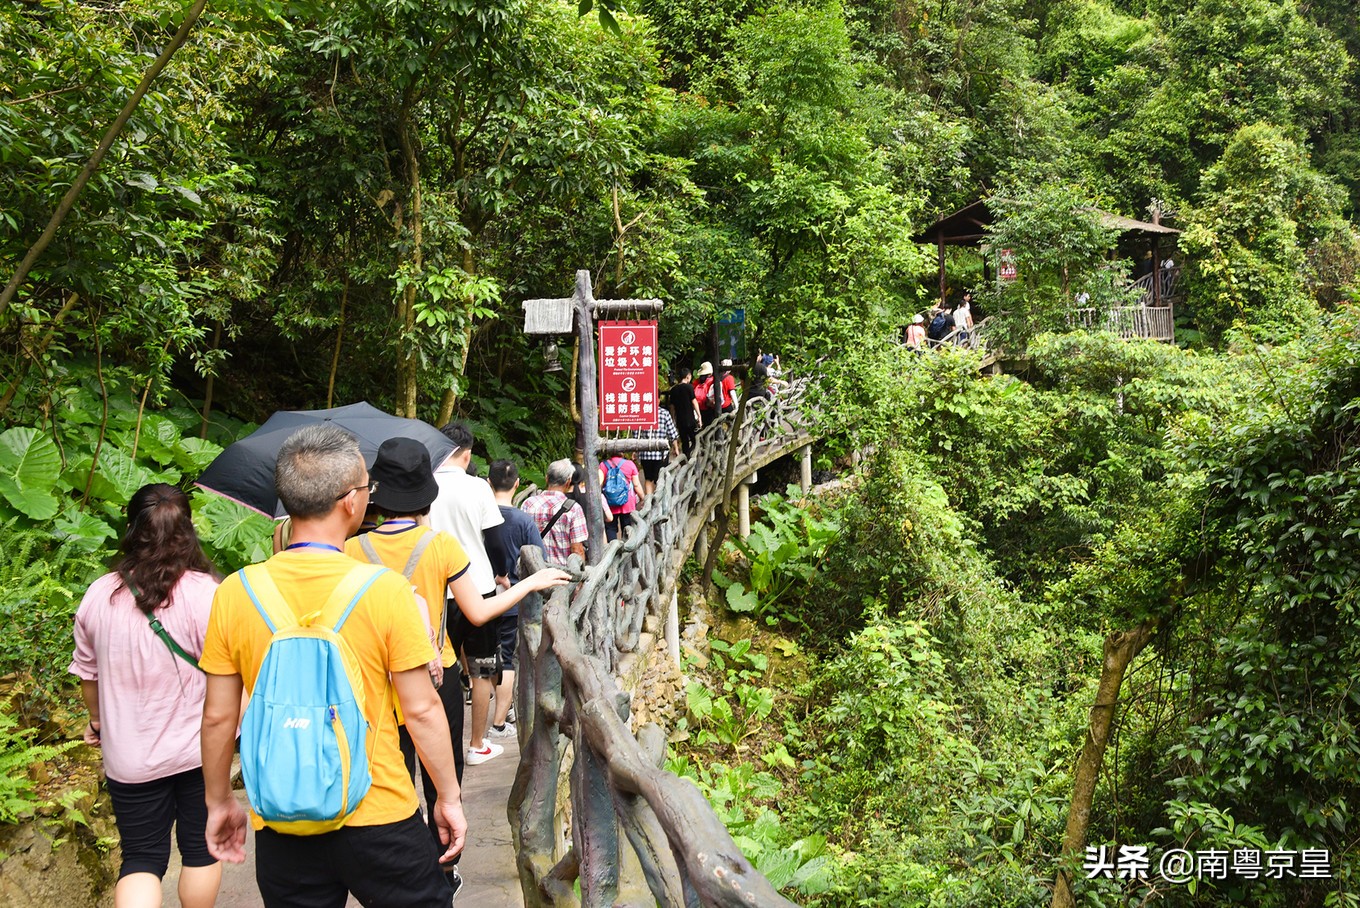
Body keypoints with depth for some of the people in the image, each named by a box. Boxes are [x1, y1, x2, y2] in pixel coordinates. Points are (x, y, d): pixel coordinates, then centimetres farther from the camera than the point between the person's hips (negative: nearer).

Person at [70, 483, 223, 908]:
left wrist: (97, 719, 25)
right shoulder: (207, 593, -19)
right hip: (200, 750, -2)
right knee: (200, 848, 16)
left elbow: (88, 674, 6)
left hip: (129, 757, 2)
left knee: (141, 856, 12)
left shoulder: (98, 595, -7)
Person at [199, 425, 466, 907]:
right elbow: (421, 709, -11)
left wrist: (220, 803, 14)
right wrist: (449, 798, 2)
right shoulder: (385, 588, -15)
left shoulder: (234, 593, -7)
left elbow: (219, 716, 0)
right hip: (380, 817, -3)